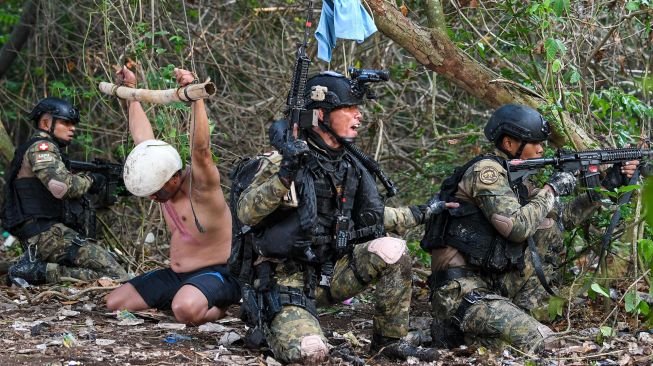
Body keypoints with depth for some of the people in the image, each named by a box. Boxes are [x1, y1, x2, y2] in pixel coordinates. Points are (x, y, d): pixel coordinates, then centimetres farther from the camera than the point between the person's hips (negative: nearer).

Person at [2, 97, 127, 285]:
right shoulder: (41, 147, -8)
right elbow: (61, 186, -25)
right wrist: (89, 181, -7)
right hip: (47, 233, -10)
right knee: (116, 276, -17)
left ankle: (36, 263, 0)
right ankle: (39, 272, -17)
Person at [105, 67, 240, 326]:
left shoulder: (201, 186, -22)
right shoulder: (159, 179, 1)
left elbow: (201, 148, -43)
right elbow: (142, 137, 15)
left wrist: (196, 98, -54)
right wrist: (131, 92, 23)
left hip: (216, 274, -9)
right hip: (176, 274, 9)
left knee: (185, 310, -40)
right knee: (114, 302, 2)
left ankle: (218, 308, -5)